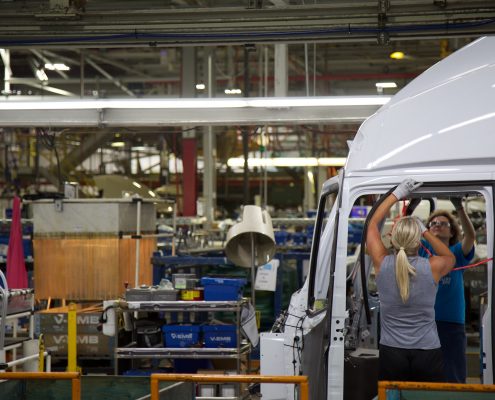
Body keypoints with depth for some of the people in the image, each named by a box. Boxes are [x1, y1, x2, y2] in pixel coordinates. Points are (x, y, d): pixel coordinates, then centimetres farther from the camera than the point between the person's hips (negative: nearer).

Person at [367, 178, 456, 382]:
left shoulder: (382, 264, -5)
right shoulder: (433, 267, -9)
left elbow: (373, 223, 12)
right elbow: (450, 257, 19)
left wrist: (397, 194, 17)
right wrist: (425, 231, 17)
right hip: (428, 354, -1)